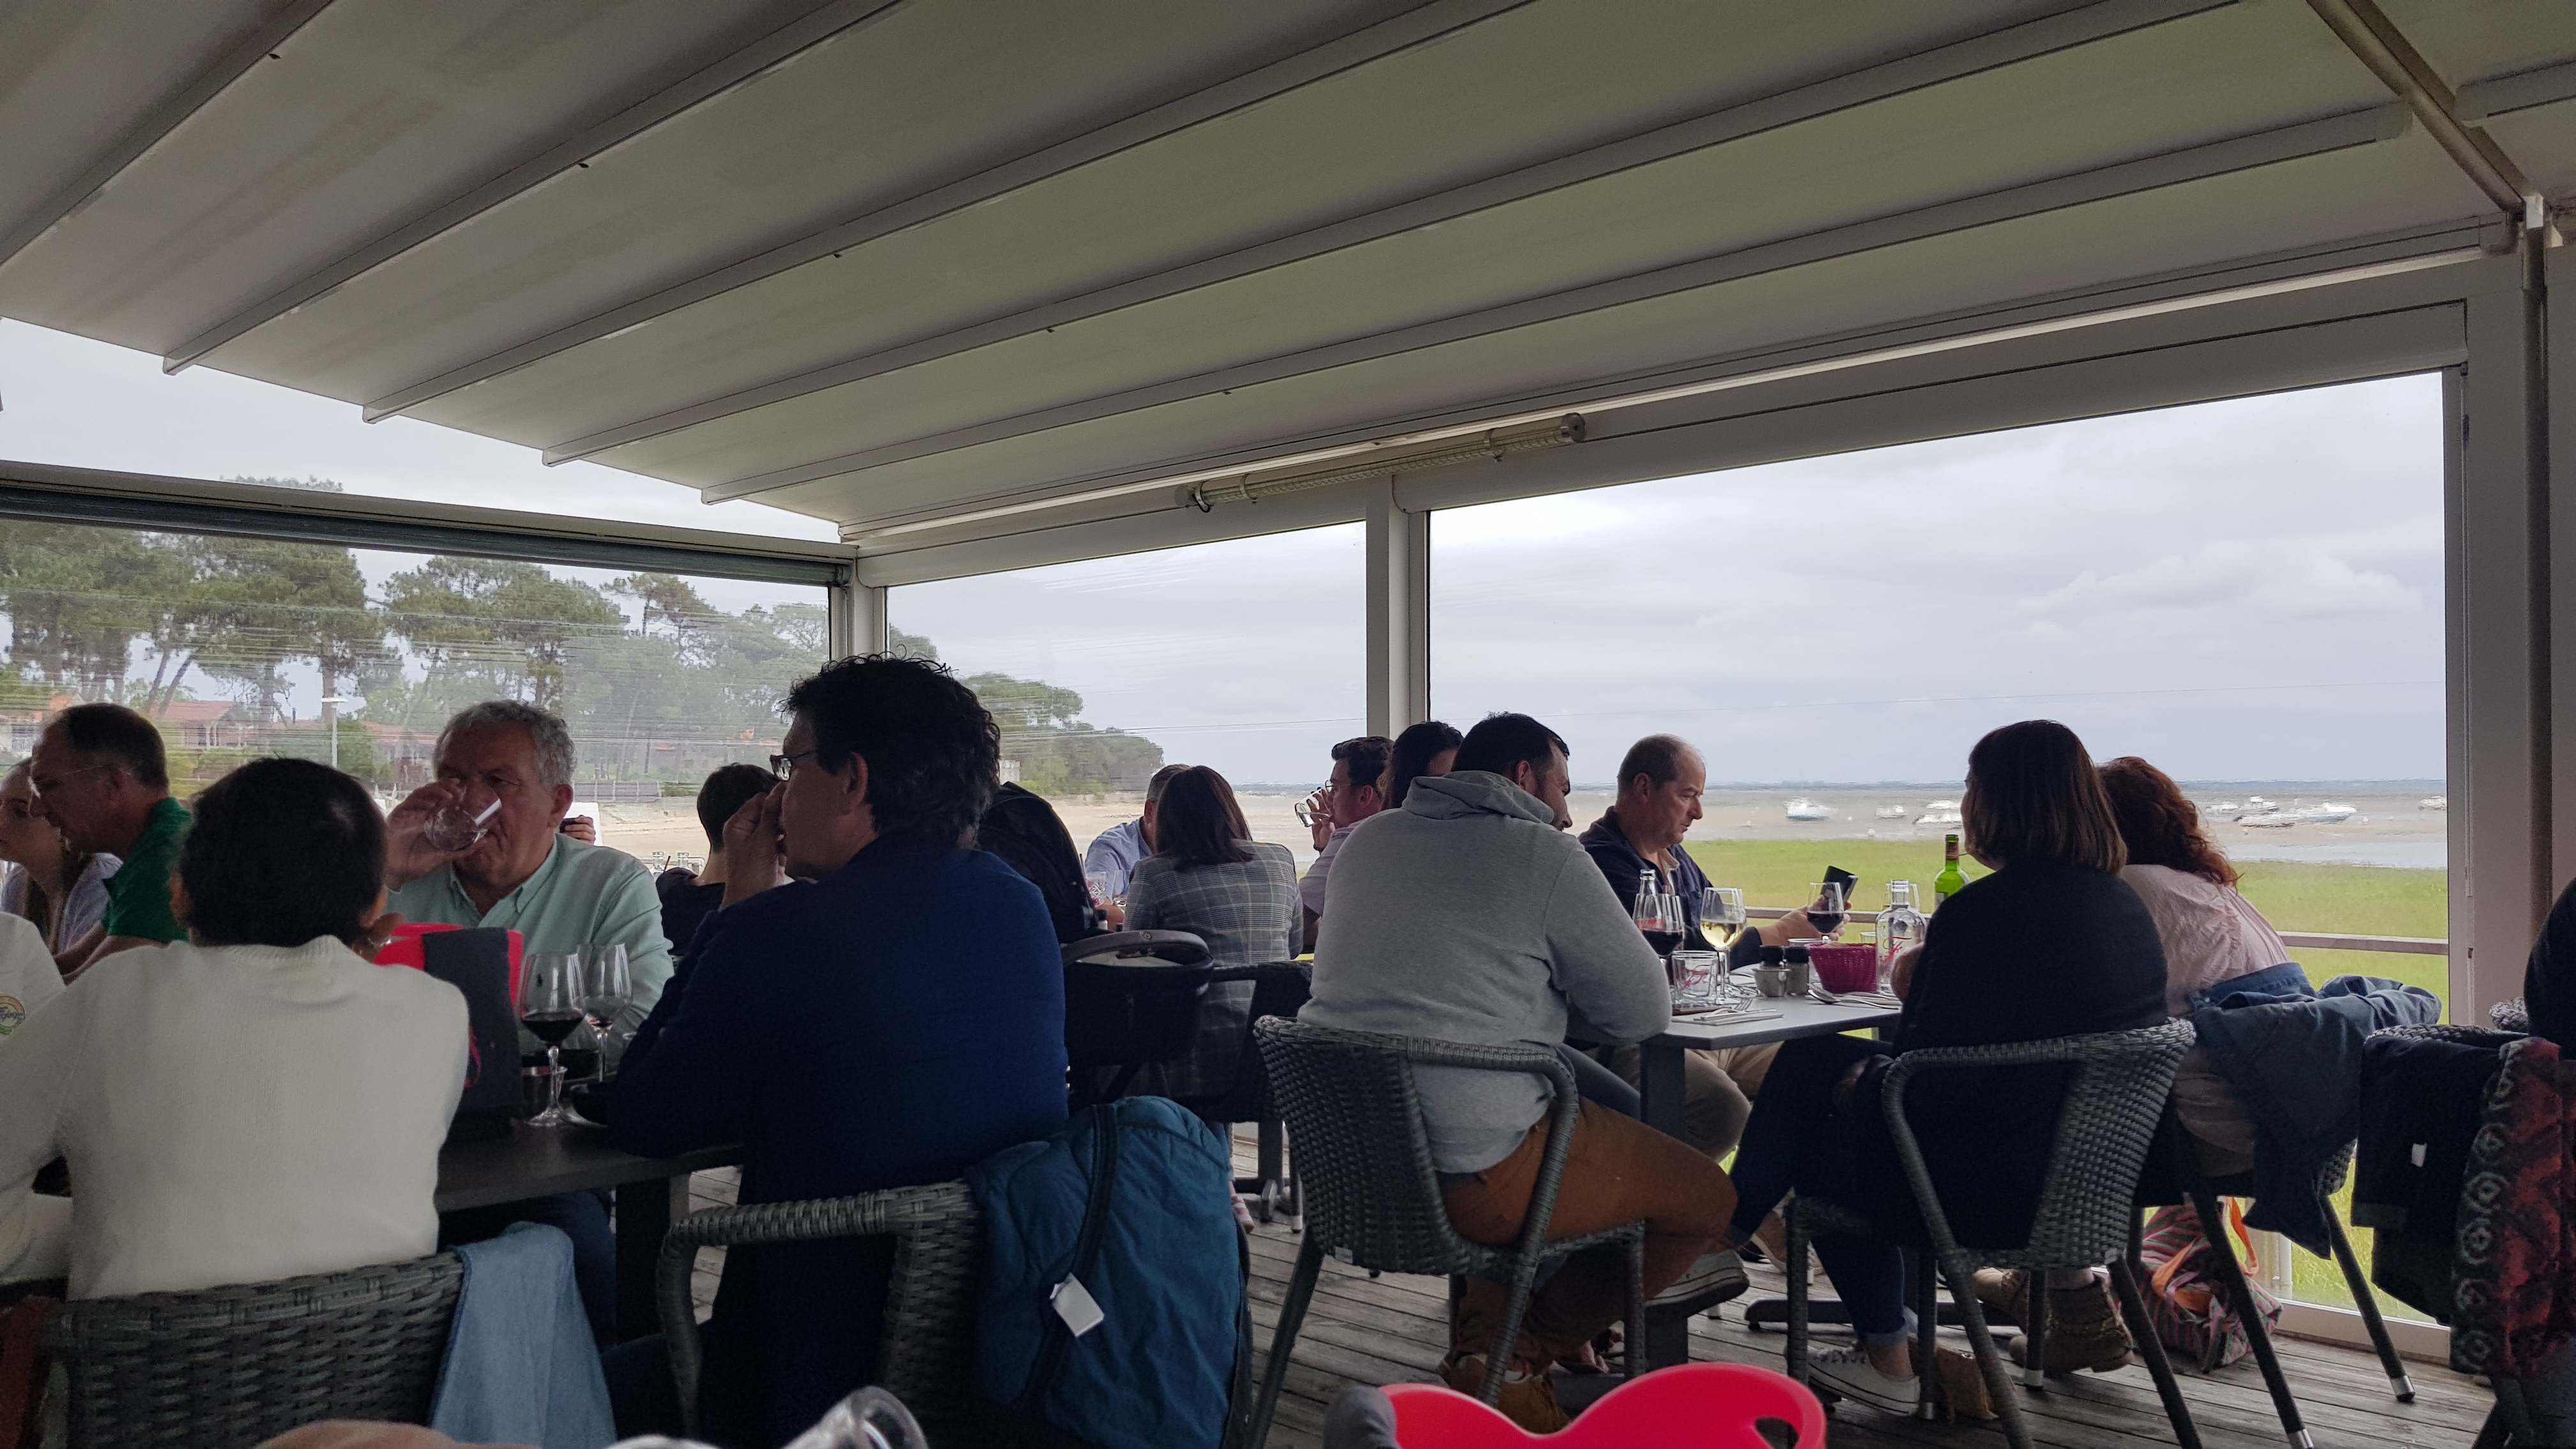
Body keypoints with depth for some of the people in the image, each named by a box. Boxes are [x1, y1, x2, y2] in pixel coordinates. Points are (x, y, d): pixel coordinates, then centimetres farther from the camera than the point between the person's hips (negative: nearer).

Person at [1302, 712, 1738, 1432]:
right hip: (1471, 1176, -8)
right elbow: (1644, 1012, -4)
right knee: (1705, 1197, 11)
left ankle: (1481, 1340, 23)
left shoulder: (1367, 841, 11)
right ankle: (1518, 1359, 8)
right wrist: (1558, 989, 15)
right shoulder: (1544, 855, -7)